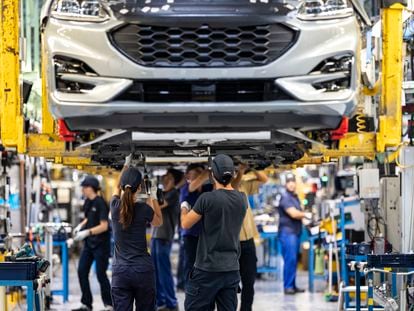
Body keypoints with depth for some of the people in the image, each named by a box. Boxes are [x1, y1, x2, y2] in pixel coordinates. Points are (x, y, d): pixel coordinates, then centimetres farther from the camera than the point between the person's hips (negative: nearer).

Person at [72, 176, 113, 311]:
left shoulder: (100, 203, -16)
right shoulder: (88, 202, 7)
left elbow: (104, 226, -19)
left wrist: (87, 232, -25)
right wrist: (81, 226, 5)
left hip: (101, 244, -8)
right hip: (89, 243, 8)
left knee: (101, 274, -3)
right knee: (82, 271, 5)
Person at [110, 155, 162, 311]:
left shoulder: (115, 206, -2)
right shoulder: (144, 209, -7)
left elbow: (118, 188, 23)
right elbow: (159, 222, 16)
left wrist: (126, 165, 34)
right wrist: (153, 197, 23)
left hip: (120, 271, 1)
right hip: (143, 270, -1)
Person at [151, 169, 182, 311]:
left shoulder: (173, 193, -8)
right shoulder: (162, 193, 17)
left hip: (164, 236, -9)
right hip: (156, 235, 9)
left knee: (164, 270, -7)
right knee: (156, 271, 10)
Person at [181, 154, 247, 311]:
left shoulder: (207, 198, -13)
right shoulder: (242, 199, 4)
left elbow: (185, 224, -2)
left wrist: (184, 209, 19)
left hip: (207, 268, -5)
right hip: (231, 269, 5)